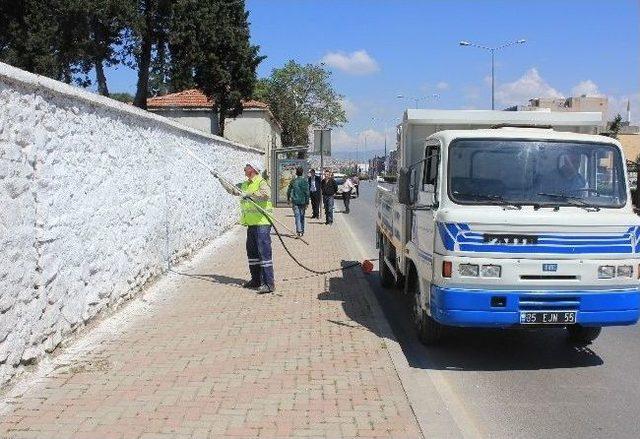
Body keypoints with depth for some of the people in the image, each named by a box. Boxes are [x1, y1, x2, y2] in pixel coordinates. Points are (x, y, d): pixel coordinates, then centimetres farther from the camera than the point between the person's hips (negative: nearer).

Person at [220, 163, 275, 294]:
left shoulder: (261, 182, -10)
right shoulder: (244, 185, 17)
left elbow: (266, 194, -29)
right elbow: (232, 189, 31)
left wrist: (249, 194, -30)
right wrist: (220, 179, 28)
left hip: (262, 223, -9)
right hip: (251, 224, 9)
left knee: (264, 252, -11)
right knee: (252, 252, 14)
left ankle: (269, 284, -11)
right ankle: (256, 280, 25)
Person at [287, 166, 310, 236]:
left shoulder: (293, 181, -2)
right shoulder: (305, 181, -4)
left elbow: (288, 191, 6)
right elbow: (307, 192, -7)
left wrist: (288, 199, 21)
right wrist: (307, 202, -4)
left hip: (295, 201, -1)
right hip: (302, 201, 1)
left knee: (297, 216, -5)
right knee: (302, 216, 13)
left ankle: (299, 230, -19)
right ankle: (302, 231, 20)